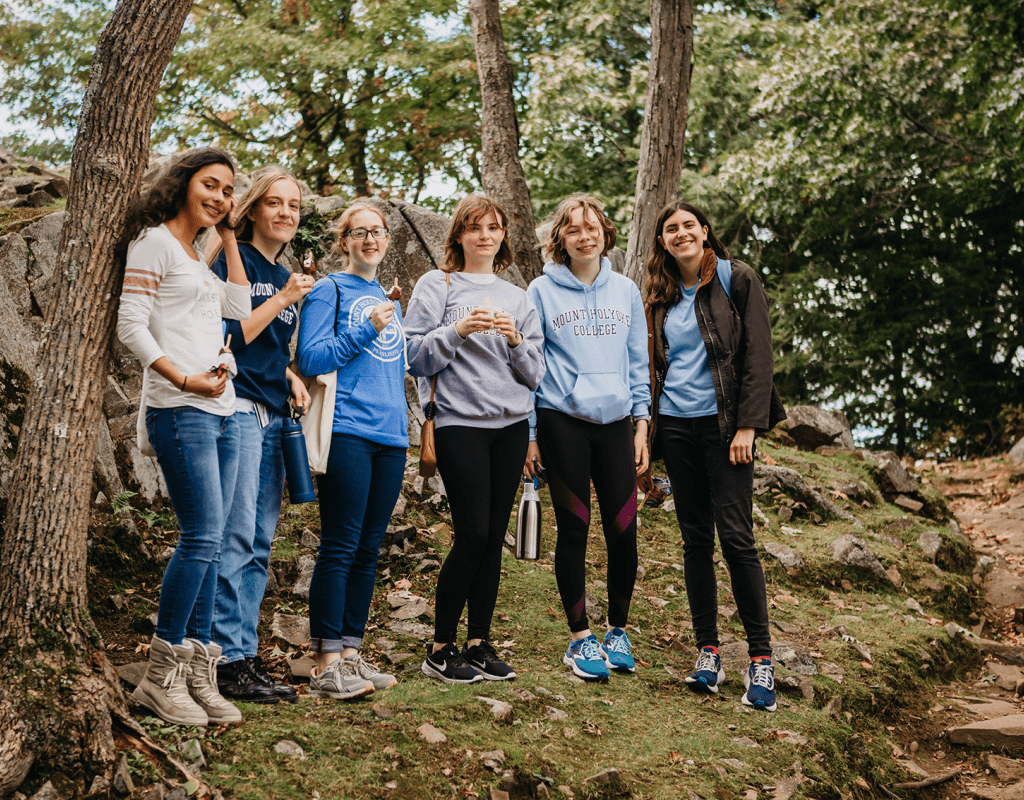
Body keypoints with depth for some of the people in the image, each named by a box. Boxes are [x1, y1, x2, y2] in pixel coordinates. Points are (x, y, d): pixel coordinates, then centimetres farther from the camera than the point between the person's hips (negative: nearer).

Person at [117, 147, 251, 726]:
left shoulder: (199, 257, 22)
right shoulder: (155, 242, -2)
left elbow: (239, 307, 13)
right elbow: (131, 325, -9)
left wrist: (228, 235, 16)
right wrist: (184, 379, -18)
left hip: (221, 410, 8)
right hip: (180, 411, -8)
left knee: (208, 544, 5)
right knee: (204, 537, -13)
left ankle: (198, 672, 9)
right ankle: (162, 675, -4)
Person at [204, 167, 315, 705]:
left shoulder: (284, 276, 20)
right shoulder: (235, 262, -4)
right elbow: (230, 337, -13)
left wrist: (291, 379, 10)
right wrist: (282, 299, -13)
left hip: (272, 417, 8)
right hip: (237, 410, -8)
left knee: (259, 544, 8)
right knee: (237, 537, -10)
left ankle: (245, 654, 13)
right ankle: (229, 660, -6)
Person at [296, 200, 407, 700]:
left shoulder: (390, 300, 22)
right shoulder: (329, 291, 2)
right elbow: (310, 359, -9)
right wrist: (367, 331, -15)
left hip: (389, 435, 7)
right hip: (346, 431, -7)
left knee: (368, 550, 8)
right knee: (340, 547, -8)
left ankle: (350, 653, 14)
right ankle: (326, 664, -5)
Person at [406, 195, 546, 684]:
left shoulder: (518, 298, 17)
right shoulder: (437, 286, 5)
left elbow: (535, 374, 12)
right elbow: (415, 358, -3)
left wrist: (516, 341, -6)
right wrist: (458, 331, -15)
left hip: (512, 425, 4)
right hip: (460, 422, -4)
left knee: (494, 537, 4)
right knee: (472, 534, -11)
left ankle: (479, 643, 13)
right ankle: (441, 647, 2)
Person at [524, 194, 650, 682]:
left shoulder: (626, 292, 10)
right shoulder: (542, 292, 2)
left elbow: (637, 362, 13)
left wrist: (641, 423, 5)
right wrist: (529, 434, -1)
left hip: (616, 422, 2)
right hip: (563, 423, -2)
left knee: (624, 531, 1)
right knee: (573, 531, 1)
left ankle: (618, 631, 19)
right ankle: (581, 639, 13)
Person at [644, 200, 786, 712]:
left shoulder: (736, 280, 0)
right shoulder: (661, 296, 14)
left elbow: (758, 355, -5)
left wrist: (747, 425, -12)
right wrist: (647, 429, 10)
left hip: (723, 422, -5)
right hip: (675, 423, 5)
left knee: (736, 536, -10)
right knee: (695, 539, 6)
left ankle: (761, 658, -2)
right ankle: (707, 652, 13)